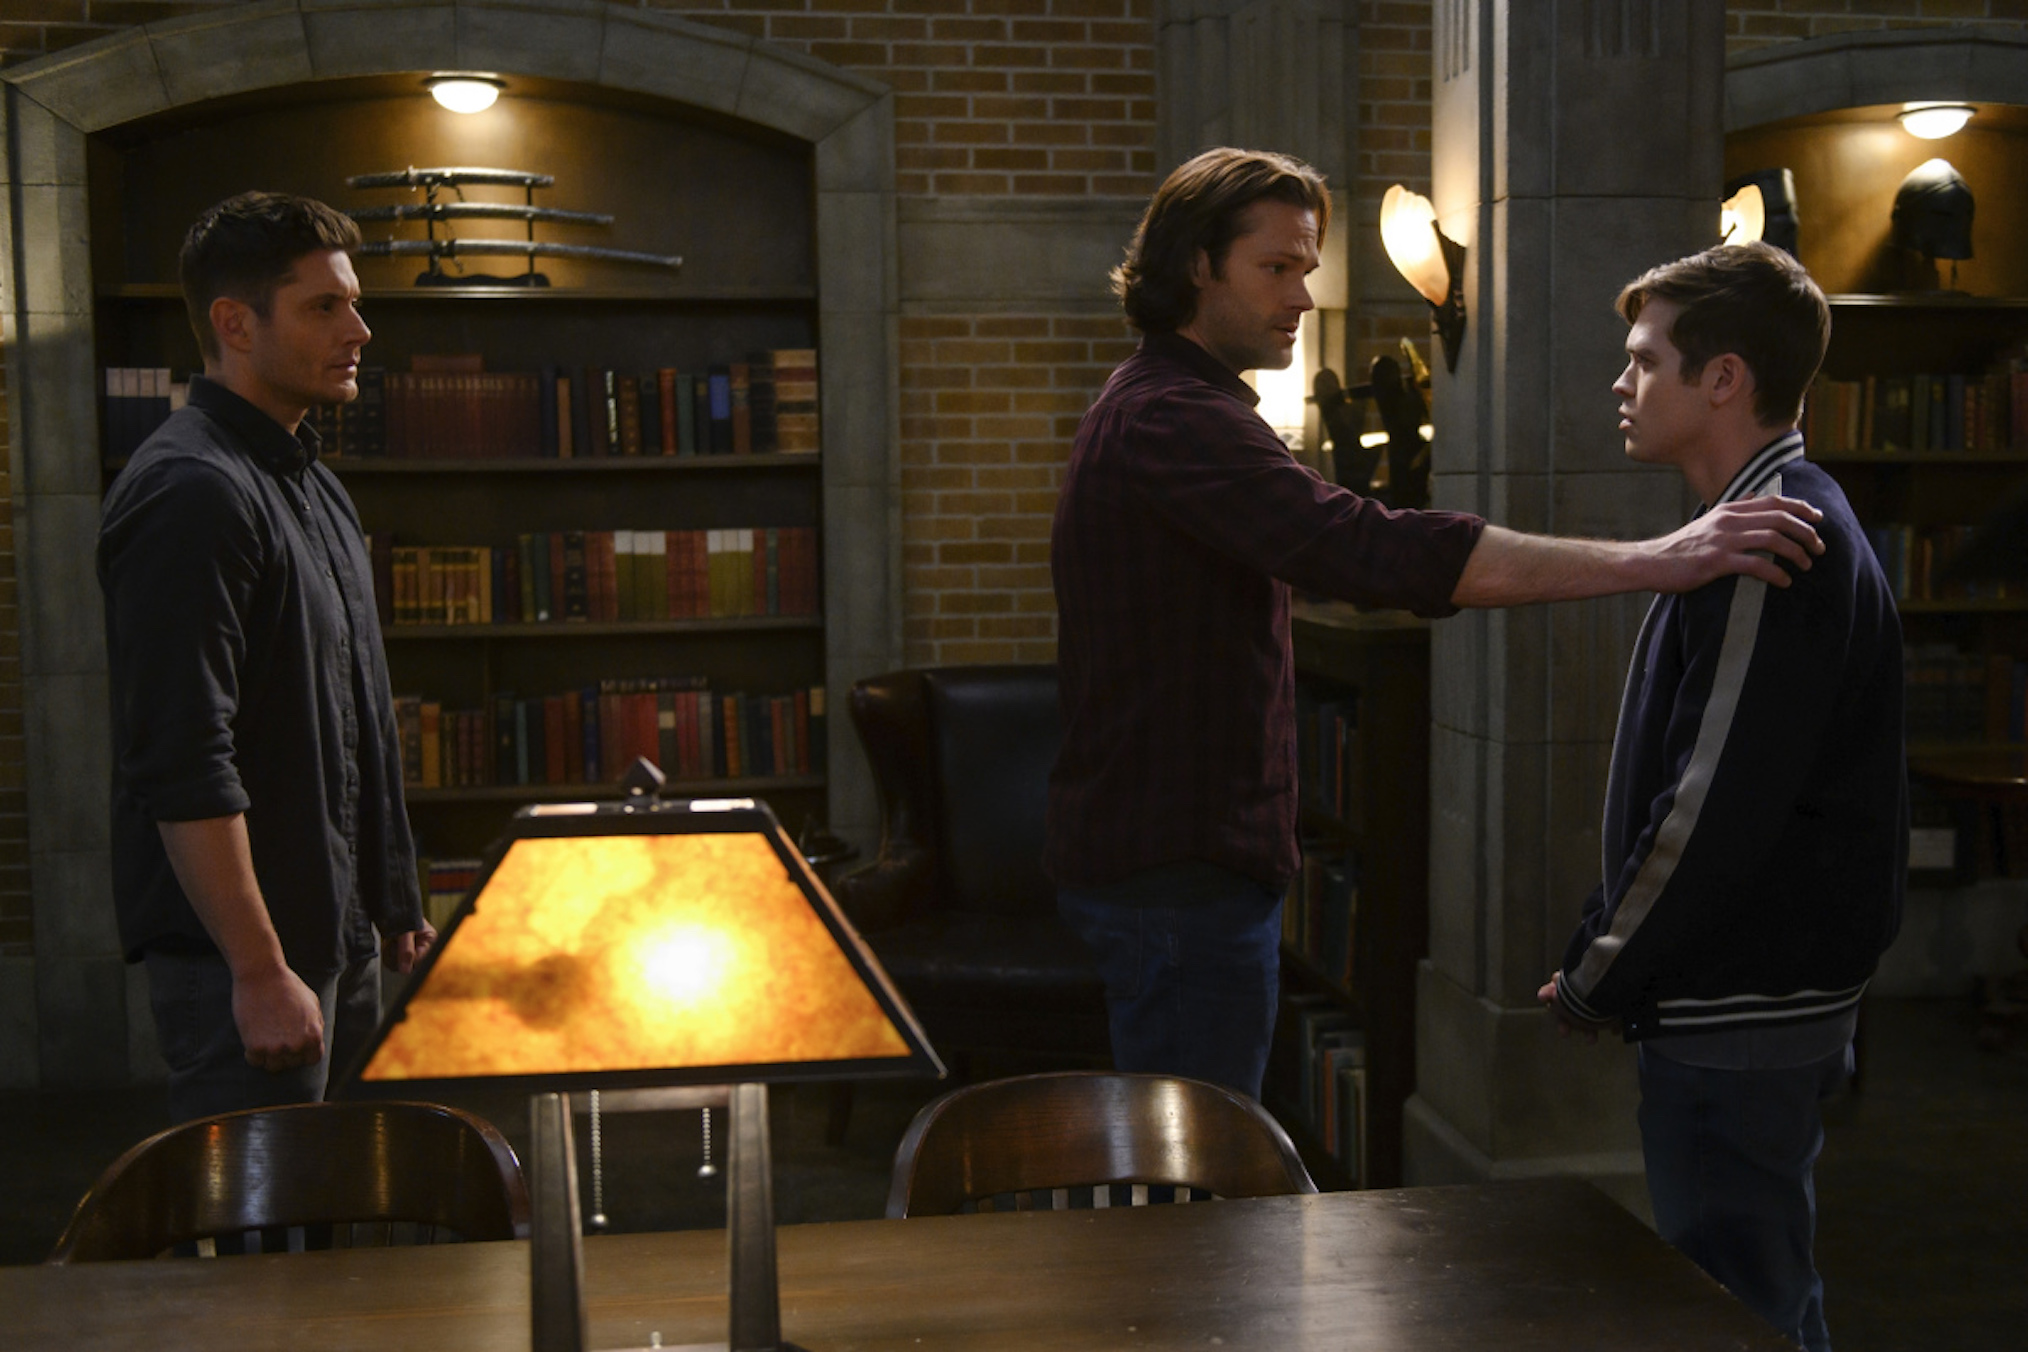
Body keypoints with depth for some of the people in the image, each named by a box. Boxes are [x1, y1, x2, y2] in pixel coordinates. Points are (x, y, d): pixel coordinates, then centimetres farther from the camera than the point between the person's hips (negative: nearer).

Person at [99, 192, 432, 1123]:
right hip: (241, 953, -9)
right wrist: (260, 972, -23)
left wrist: (396, 906, 19)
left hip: (338, 937, 9)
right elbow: (182, 770, -23)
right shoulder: (191, 493, -17)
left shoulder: (309, 480, 15)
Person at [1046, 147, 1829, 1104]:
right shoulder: (1173, 419, -20)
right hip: (1178, 873, -11)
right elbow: (1376, 551, -33)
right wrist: (1651, 561, -34)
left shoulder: (1158, 407, 17)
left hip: (1164, 855, 11)